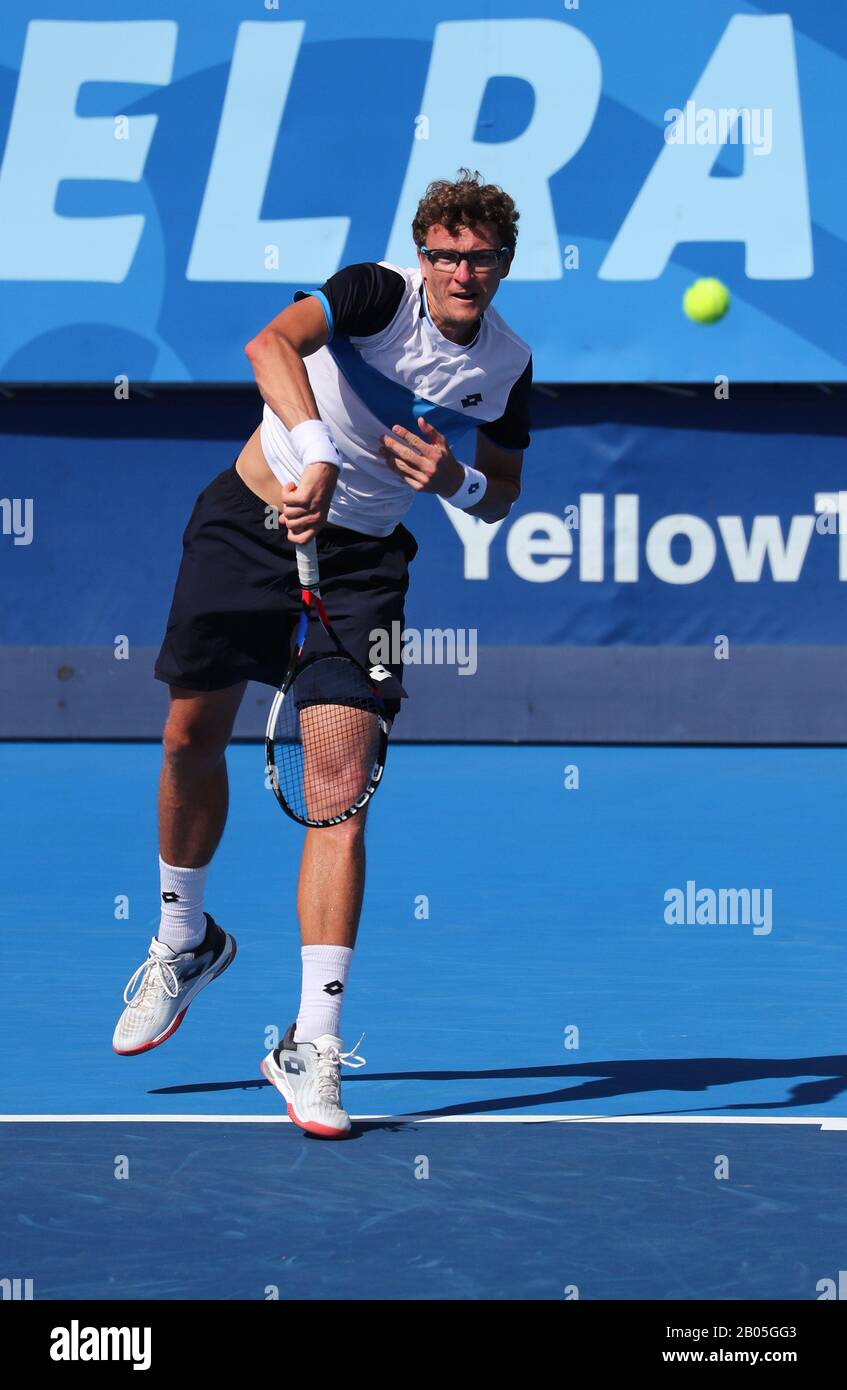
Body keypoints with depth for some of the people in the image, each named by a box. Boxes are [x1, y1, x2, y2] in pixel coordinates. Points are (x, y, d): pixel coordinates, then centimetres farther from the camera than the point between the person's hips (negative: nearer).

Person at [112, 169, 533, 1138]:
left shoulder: (508, 368, -5)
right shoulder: (379, 294, -17)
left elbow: (502, 493, 10)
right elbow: (272, 344, -37)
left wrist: (459, 483, -15)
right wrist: (317, 453, -52)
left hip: (360, 562, 1)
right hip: (250, 520, -1)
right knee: (193, 737, 9)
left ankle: (312, 1047, -10)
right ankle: (184, 941, 38)